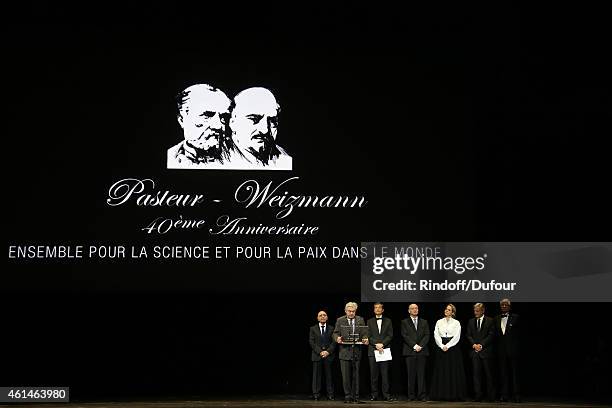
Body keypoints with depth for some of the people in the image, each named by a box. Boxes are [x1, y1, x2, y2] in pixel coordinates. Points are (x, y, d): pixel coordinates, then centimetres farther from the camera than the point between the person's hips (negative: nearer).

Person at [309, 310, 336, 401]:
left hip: (329, 355, 0)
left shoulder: (331, 329, 12)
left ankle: (330, 394, 3)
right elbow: (311, 342, 2)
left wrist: (328, 351, -11)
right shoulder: (313, 329, 10)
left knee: (329, 375, 0)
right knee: (316, 375, -1)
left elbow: (334, 342, 4)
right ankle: (316, 394, 1)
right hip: (317, 355, 0)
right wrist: (320, 351, -10)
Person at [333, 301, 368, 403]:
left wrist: (366, 339, -14)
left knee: (356, 375, 4)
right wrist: (337, 338, -19)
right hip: (345, 352, -1)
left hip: (356, 352, 1)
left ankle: (356, 396, 10)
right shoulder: (340, 321, 7)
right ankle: (348, 396, 7)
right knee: (346, 376, -1)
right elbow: (335, 333, 4)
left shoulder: (360, 320, 10)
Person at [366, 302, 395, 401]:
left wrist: (382, 344, -10)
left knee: (385, 374, -3)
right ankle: (374, 394, 4)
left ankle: (386, 395, -2)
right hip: (373, 351, 0)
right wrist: (376, 345, -11)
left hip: (385, 350, 0)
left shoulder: (388, 321, 12)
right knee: (373, 374, 0)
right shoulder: (370, 322, 12)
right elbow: (368, 336, 4)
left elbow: (390, 335, 4)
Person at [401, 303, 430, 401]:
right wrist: (414, 346, -11)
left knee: (421, 374, -1)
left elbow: (427, 335, 6)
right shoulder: (405, 322, 10)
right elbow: (405, 336, -1)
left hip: (422, 351, 1)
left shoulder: (424, 322, 16)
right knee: (411, 374, -2)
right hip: (410, 351, -1)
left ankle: (422, 395, -1)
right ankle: (411, 395, 0)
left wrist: (420, 346, -8)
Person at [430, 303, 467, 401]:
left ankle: (454, 394, 0)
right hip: (441, 348, 2)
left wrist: (447, 346, -13)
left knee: (454, 371, -3)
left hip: (453, 348, -2)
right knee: (441, 371, 0)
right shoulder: (439, 322, 10)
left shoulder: (456, 323, 4)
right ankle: (441, 394, 3)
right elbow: (436, 335, 3)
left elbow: (457, 337, -5)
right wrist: (442, 346, -10)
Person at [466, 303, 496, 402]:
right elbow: (468, 335, 11)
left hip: (486, 351, -3)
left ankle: (491, 396, 2)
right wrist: (474, 344, -6)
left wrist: (481, 345, -12)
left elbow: (491, 335, -4)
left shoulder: (490, 321, 3)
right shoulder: (471, 321, 15)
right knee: (476, 374, 1)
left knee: (488, 374, -1)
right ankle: (478, 395, 2)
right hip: (475, 351, 3)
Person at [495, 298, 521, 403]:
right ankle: (505, 395, 8)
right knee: (503, 372, 5)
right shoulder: (497, 319, 13)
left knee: (514, 372, -1)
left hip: (512, 349, -4)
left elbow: (517, 332, -2)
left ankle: (516, 395, 2)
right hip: (502, 350, 4)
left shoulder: (515, 317, 0)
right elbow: (496, 334, 11)